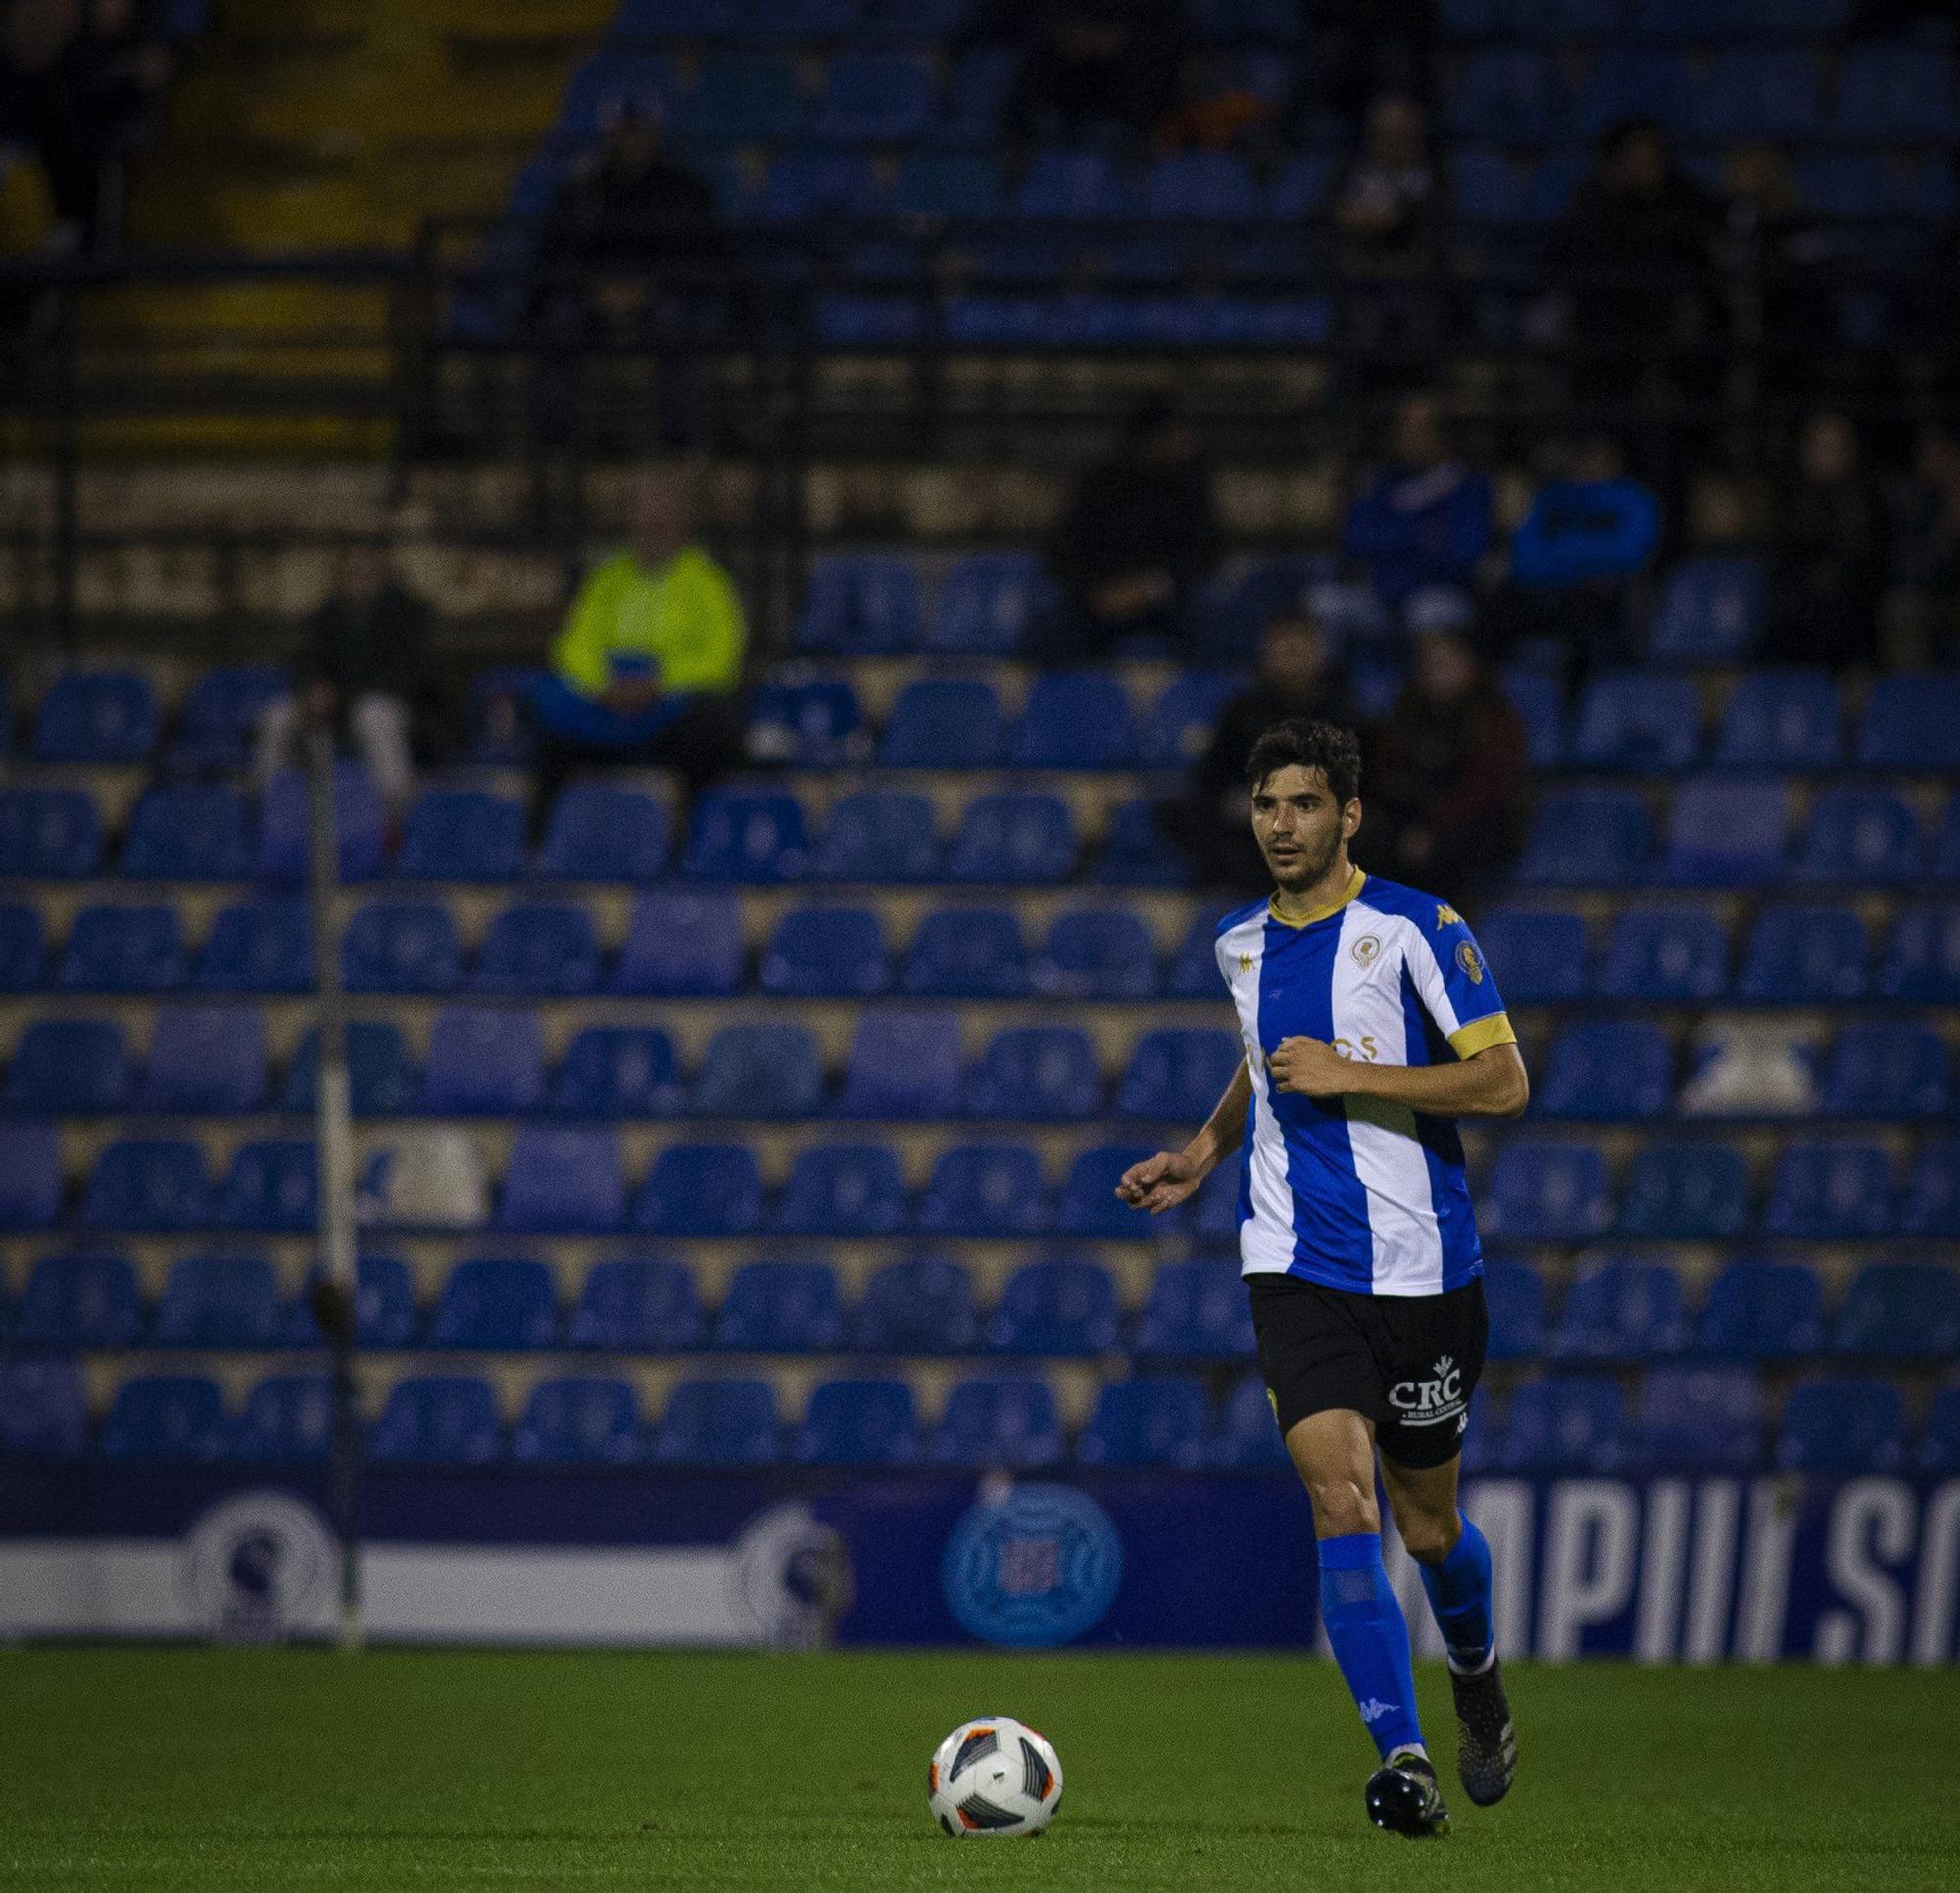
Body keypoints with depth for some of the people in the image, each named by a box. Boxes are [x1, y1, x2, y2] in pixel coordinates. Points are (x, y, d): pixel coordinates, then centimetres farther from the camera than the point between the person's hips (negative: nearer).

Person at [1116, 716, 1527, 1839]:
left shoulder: (1417, 929, -8)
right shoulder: (1241, 944, 10)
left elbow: (1504, 1081, -12)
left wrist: (1350, 1073, -17)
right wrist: (1205, 1153, 16)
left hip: (1422, 1269, -3)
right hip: (1297, 1268, 3)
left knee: (1429, 1526, 9)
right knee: (1341, 1502, -16)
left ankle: (1478, 1675, 42)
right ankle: (1402, 1757, -18)